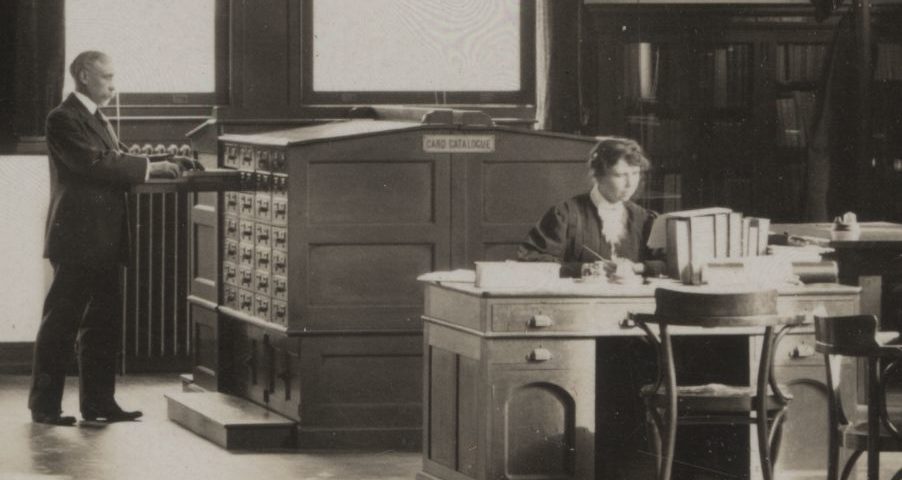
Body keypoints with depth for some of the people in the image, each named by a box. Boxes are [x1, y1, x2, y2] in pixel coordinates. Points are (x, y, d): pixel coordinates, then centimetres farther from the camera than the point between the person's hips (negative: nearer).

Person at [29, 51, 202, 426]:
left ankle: (98, 402, 16)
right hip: (77, 239, -9)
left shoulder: (97, 120, 19)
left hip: (103, 239, 9)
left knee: (103, 323, 10)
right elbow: (94, 164, -21)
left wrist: (172, 163, 5)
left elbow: (119, 160, 18)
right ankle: (45, 405, 0)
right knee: (60, 323, -4)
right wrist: (149, 167, -18)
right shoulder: (63, 120, -11)